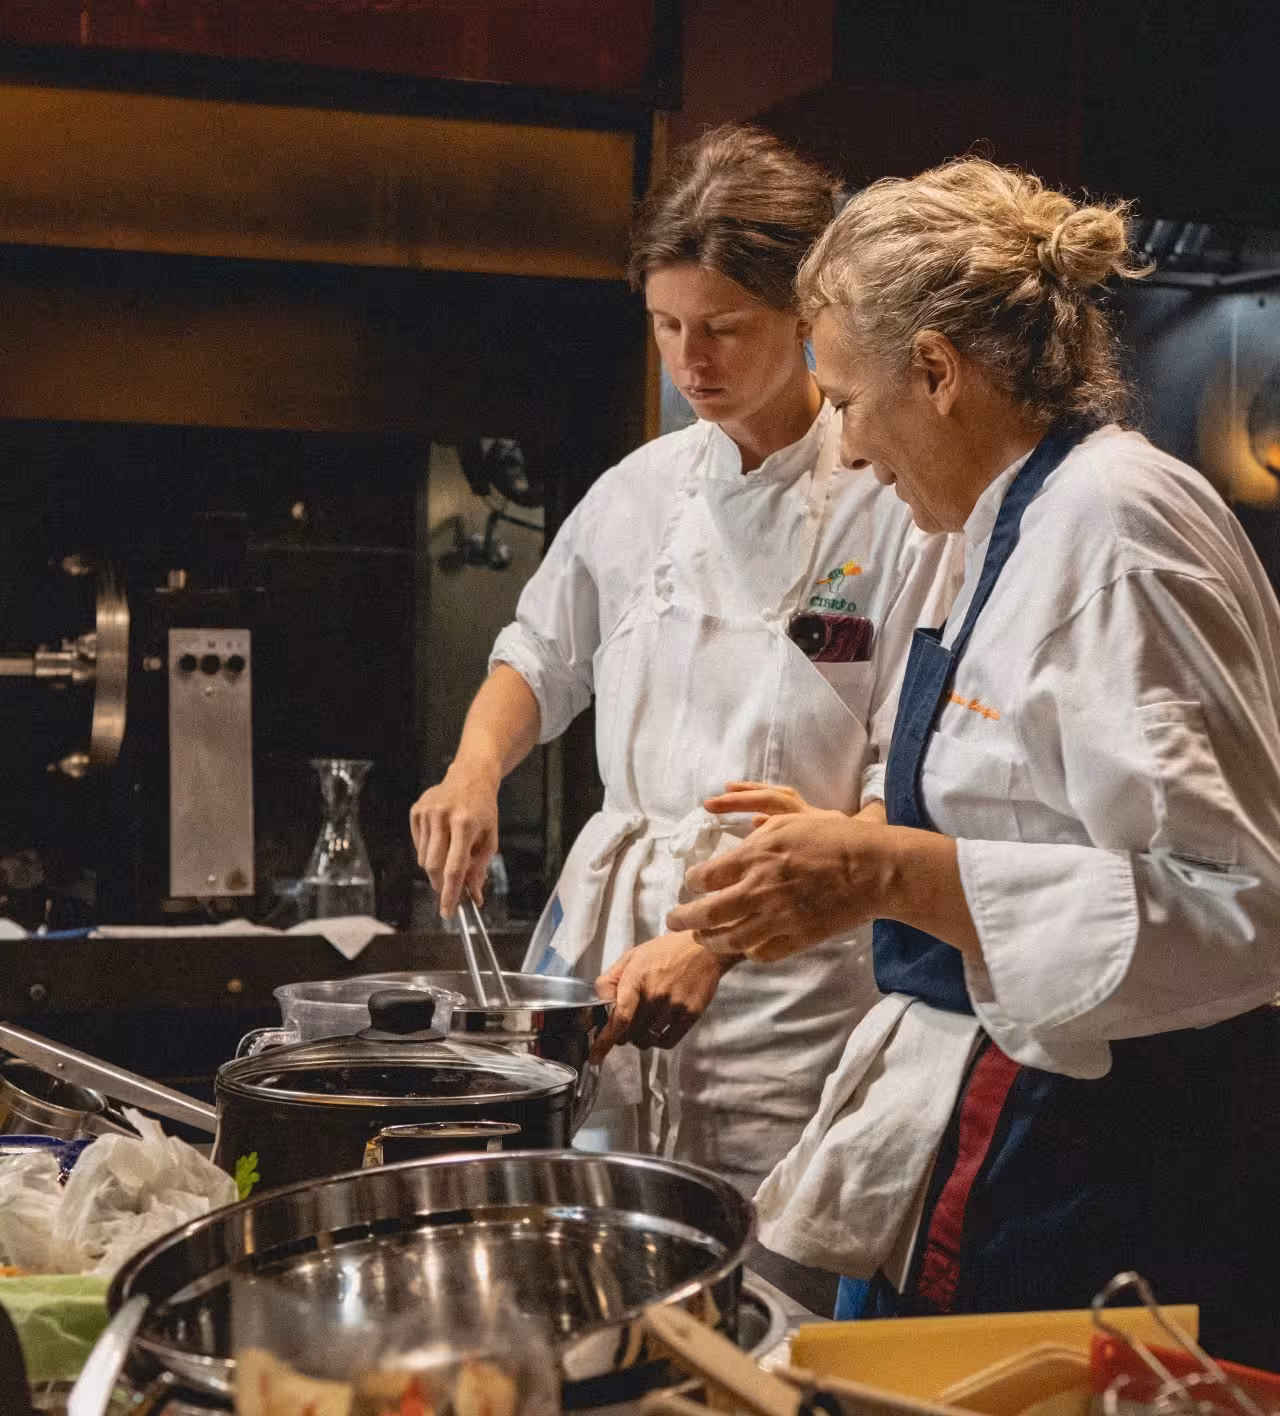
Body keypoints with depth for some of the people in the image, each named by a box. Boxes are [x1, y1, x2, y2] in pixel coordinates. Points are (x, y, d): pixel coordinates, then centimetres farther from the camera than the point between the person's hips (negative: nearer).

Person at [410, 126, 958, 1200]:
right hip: (611, 952, 4)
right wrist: (477, 766, 1)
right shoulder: (640, 491, 7)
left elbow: (909, 801, -12)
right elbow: (538, 663, 23)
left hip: (793, 988, -4)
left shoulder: (898, 506, -8)